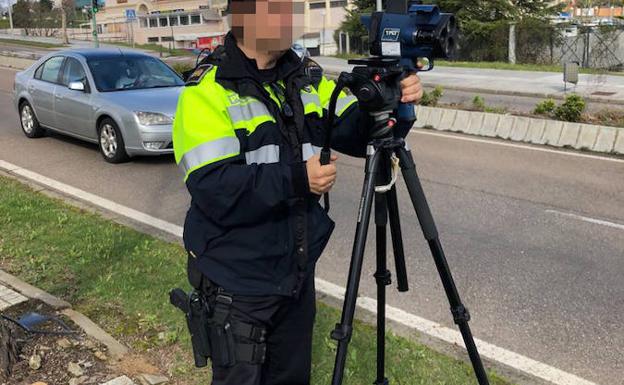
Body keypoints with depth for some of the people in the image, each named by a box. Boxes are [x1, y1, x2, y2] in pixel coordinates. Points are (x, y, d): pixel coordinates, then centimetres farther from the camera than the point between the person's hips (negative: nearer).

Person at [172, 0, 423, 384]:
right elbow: (214, 189, -24)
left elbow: (356, 133, 2)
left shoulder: (307, 76, 5)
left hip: (297, 271, 6)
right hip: (239, 280, -6)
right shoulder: (209, 89, -15)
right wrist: (296, 179, -31)